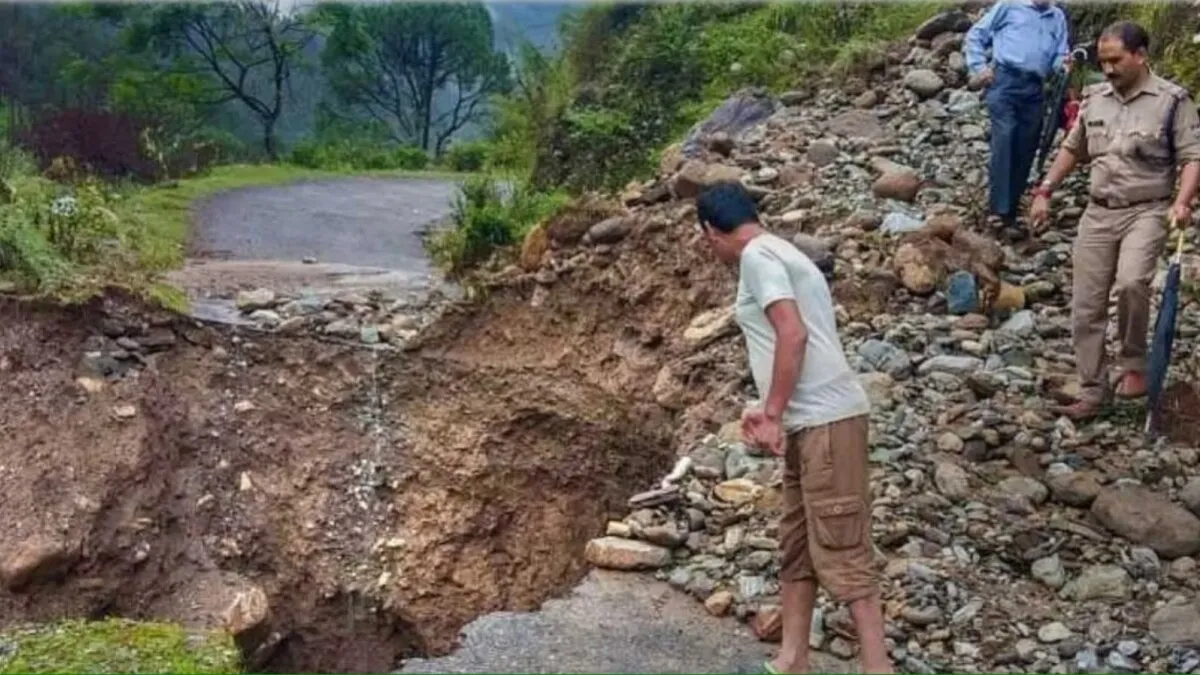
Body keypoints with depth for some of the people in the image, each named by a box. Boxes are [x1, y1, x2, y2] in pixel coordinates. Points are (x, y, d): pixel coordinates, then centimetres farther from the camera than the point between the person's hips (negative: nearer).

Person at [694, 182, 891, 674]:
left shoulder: (757, 255, -7)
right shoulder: (779, 254, 22)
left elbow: (793, 335, -18)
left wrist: (773, 415, -15)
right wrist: (771, 413, 20)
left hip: (826, 420, -10)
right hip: (812, 421, 10)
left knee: (841, 551, -8)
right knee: (796, 545, 15)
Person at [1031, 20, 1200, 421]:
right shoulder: (1094, 98, 10)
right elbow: (1072, 149, 21)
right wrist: (1045, 192, 14)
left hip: (1147, 212, -5)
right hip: (1097, 213, 5)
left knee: (1130, 282, -30)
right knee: (1086, 307, 2)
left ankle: (1135, 365, -8)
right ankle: (1092, 392, 12)